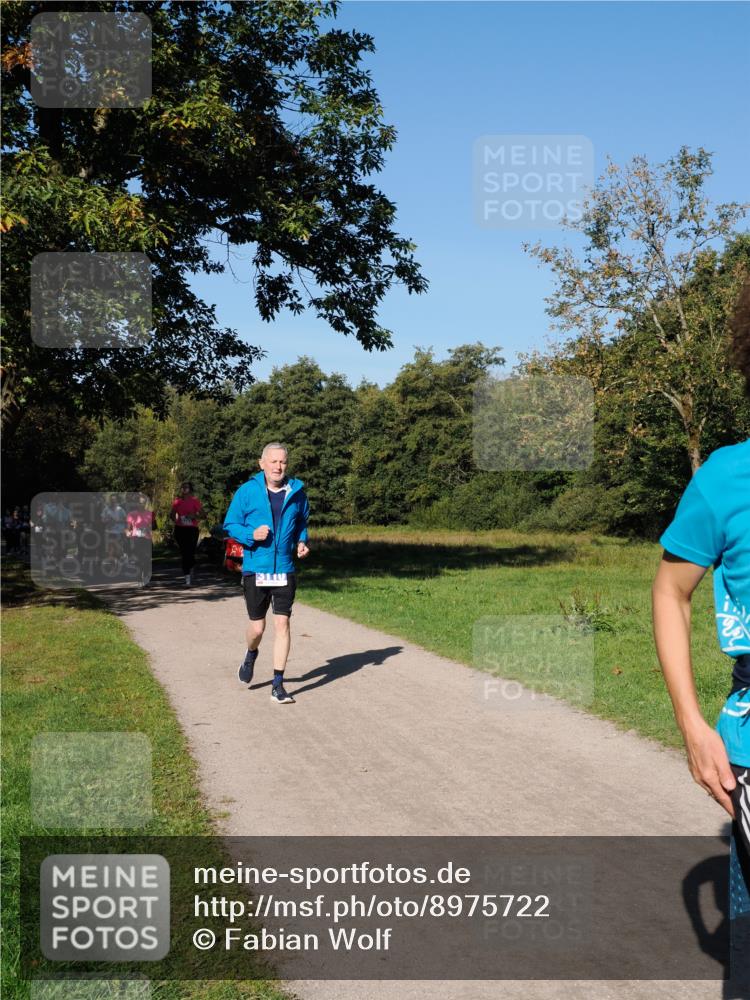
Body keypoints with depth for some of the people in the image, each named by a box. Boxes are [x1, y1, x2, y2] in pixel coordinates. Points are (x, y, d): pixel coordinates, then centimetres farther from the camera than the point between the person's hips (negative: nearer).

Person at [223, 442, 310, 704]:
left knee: (282, 624, -4)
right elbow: (230, 525, 1)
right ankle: (251, 655, 42)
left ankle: (278, 685, 4)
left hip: (285, 571, 1)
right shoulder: (247, 491, -5)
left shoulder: (297, 492, 3)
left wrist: (302, 542, -1)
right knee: (257, 627, 6)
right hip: (255, 571, -1)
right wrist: (251, 534, -17)